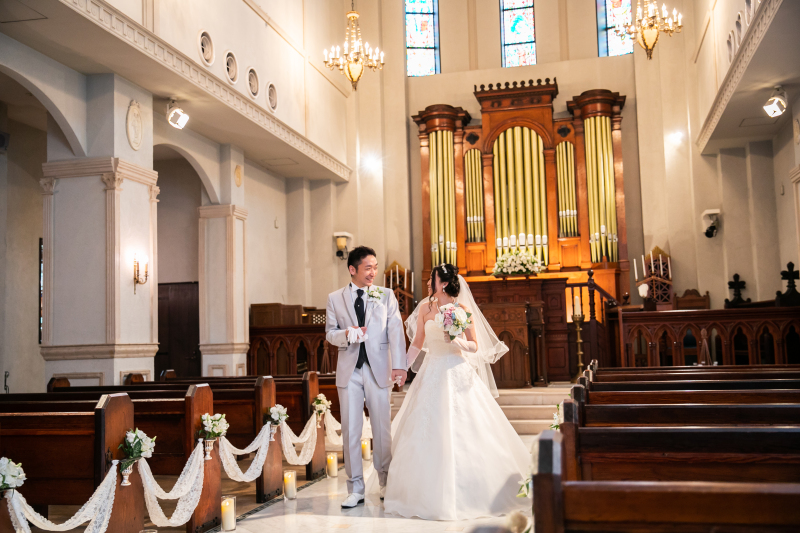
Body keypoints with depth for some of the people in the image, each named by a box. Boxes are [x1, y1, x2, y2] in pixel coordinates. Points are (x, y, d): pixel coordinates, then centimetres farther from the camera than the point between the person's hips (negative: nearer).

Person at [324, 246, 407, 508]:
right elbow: (330, 333, 7)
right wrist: (346, 334, -17)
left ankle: (386, 481, 25)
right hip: (349, 371, 1)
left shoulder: (386, 295, 4)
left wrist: (399, 365, -17)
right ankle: (355, 488, 15)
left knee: (382, 428, 7)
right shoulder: (335, 299, 6)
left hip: (378, 369, 0)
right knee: (350, 430, 5)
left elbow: (395, 331, -6)